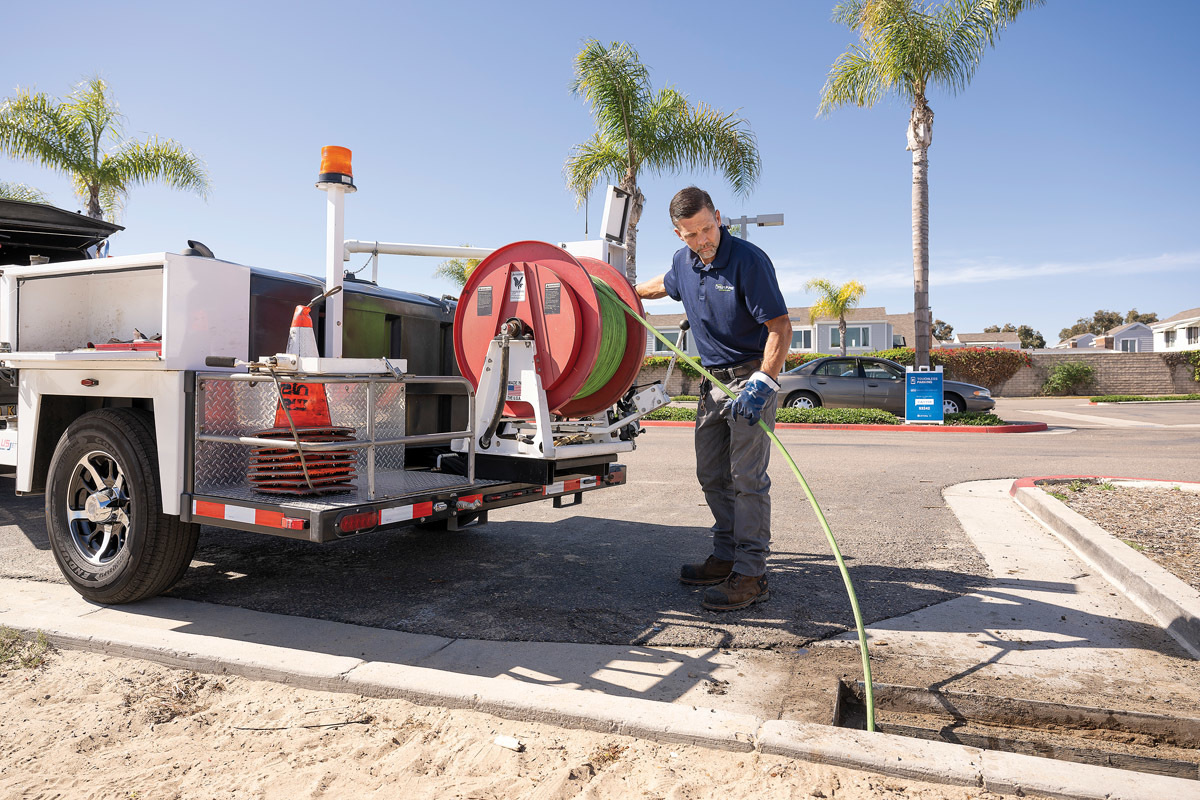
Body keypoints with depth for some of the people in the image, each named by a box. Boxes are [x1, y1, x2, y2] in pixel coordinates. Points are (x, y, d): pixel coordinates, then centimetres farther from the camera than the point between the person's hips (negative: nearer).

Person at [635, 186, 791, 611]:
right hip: (713, 379, 8)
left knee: (747, 477, -9)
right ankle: (726, 557, 23)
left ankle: (750, 574, -3)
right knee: (711, 474, 11)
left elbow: (780, 328, -20)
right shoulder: (683, 261, 3)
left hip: (752, 376, -7)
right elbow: (665, 284, 29)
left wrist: (762, 383, -31)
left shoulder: (749, 260, -18)